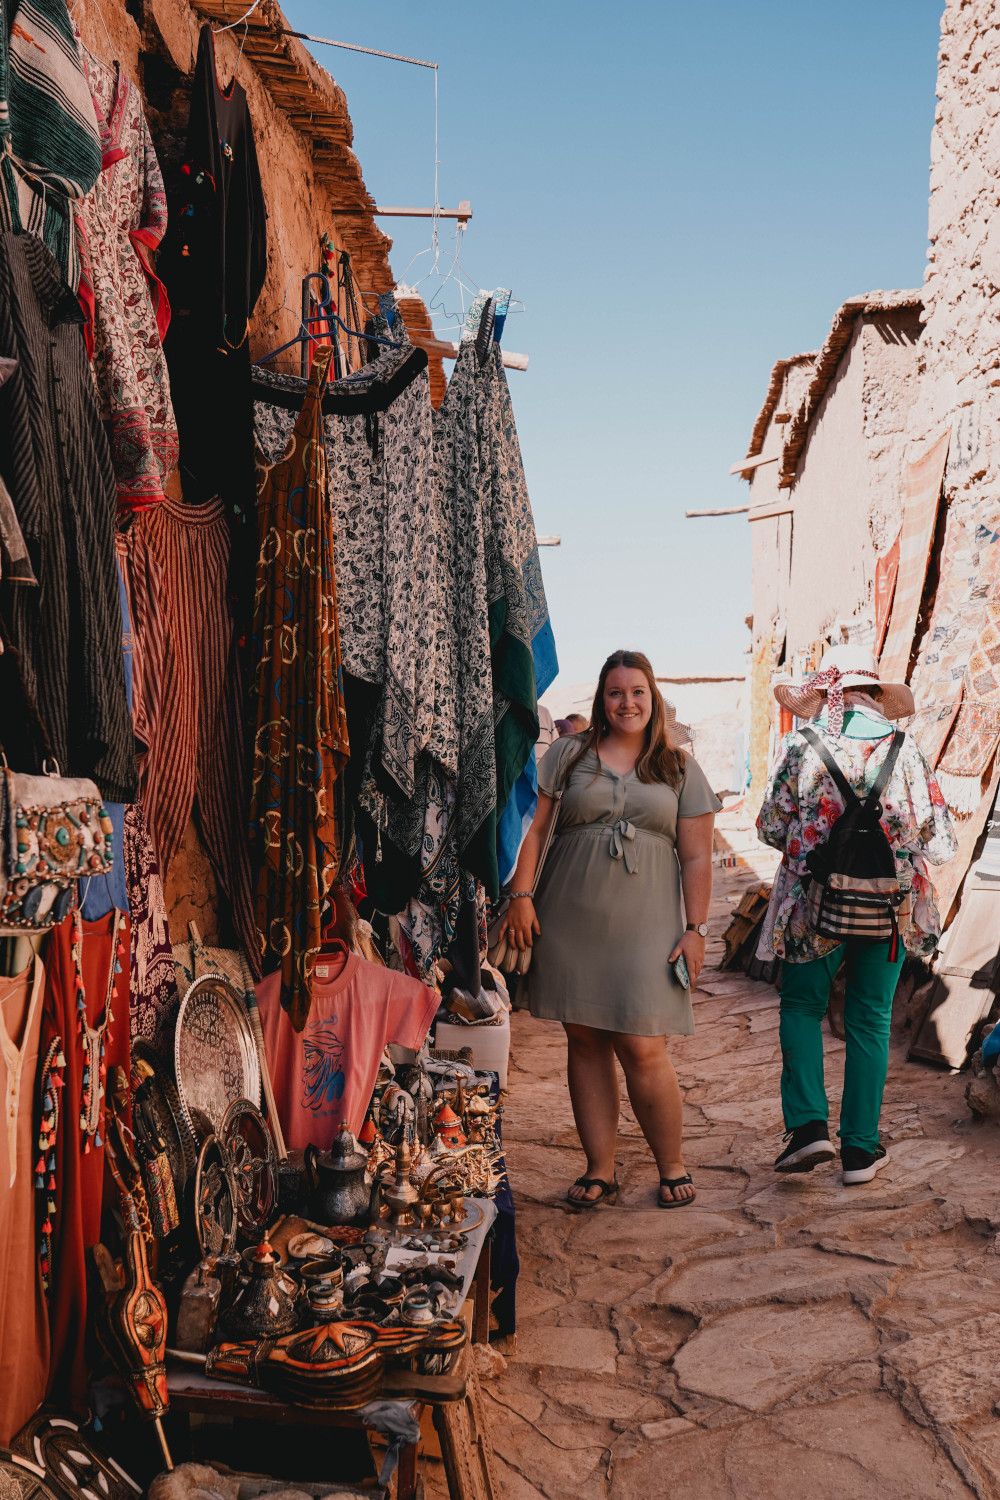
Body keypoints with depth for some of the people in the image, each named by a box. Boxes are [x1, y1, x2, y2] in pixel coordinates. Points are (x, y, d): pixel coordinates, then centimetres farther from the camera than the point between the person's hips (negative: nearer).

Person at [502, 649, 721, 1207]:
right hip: (570, 924, 2)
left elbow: (697, 857, 7)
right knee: (585, 1042, 5)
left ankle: (672, 1165, 14)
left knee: (642, 1048, -7)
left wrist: (696, 929, 0)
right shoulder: (569, 755, 10)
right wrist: (521, 894, -2)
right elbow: (535, 827, 8)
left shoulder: (681, 769, 10)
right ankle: (601, 1170, 16)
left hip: (644, 925, -1)